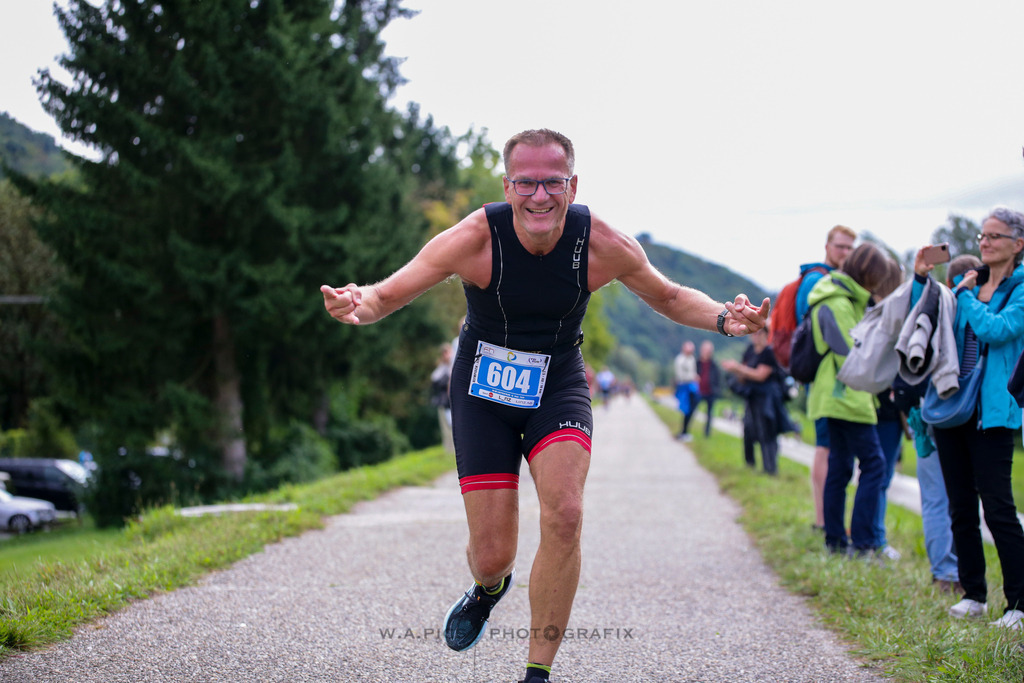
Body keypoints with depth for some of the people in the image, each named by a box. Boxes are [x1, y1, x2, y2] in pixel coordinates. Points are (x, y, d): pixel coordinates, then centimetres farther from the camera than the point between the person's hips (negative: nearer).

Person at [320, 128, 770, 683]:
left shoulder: (604, 246, -17)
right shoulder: (474, 239, -23)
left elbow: (668, 297, 2)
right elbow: (387, 294, -16)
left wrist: (723, 319, -18)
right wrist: (357, 305, -41)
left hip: (558, 385, 1)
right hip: (483, 390, -1)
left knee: (564, 517, -24)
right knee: (492, 555, -5)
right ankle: (489, 589, 38)